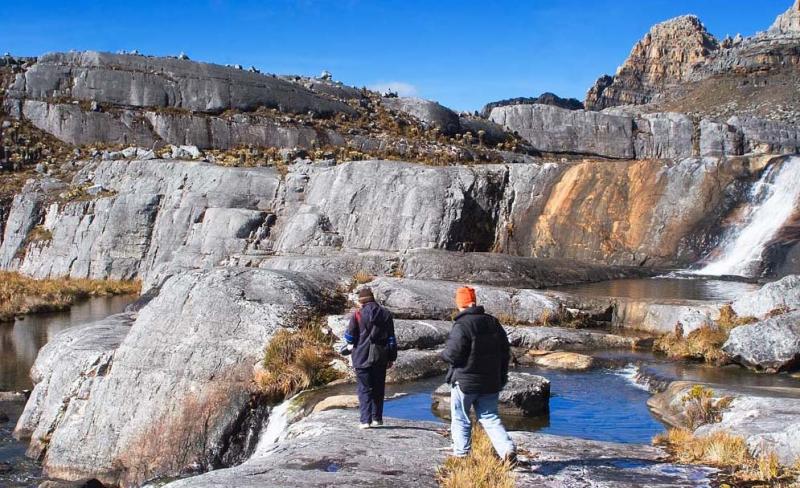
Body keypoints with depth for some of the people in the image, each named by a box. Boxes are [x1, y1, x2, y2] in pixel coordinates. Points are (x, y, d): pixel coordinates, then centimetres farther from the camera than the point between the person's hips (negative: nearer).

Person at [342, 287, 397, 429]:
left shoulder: (358, 314, -5)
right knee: (378, 389, 13)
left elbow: (350, 336, 1)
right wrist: (391, 358, 10)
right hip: (380, 358, 3)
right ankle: (377, 418, 15)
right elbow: (392, 339, 5)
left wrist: (349, 346, 23)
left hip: (362, 357, -3)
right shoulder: (386, 314, 5)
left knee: (364, 390, 1)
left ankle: (365, 420, -5)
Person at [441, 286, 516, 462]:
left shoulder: (461, 325, -17)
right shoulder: (493, 322, 4)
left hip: (464, 381, -5)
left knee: (460, 420, 9)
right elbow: (505, 351, 10)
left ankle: (461, 455, 11)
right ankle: (508, 449, -6)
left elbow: (453, 354, -20)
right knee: (490, 418, 11)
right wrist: (502, 376, 19)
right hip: (490, 382, 5)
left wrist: (444, 353, 4)